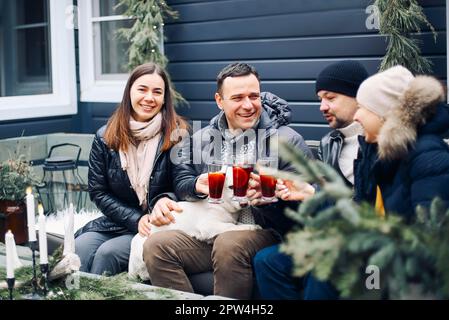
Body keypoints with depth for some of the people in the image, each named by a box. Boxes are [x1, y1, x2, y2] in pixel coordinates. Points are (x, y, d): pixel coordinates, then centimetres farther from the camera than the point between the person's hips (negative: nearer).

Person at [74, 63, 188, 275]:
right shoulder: (106, 137, 4)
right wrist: (136, 219, -9)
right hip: (115, 221, 3)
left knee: (107, 253, -27)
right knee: (80, 247, -26)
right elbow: (98, 192, 4)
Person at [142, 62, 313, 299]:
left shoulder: (286, 140, 1)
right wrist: (197, 186, -9)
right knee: (156, 245, -19)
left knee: (228, 244, -36)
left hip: (264, 233, -4)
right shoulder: (201, 139, 16)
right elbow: (180, 181, 14)